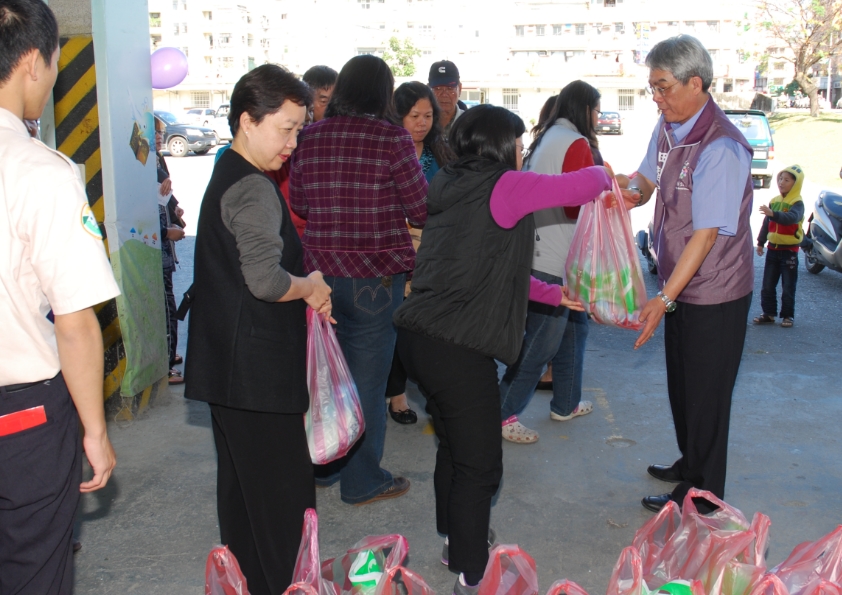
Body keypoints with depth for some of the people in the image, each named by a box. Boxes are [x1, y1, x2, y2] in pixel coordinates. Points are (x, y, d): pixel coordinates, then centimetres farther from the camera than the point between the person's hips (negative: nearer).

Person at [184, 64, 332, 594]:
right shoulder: (254, 190, -17)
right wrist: (310, 285, -10)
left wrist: (304, 292, 10)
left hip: (228, 366, 11)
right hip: (258, 369, -11)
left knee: (242, 488, 20)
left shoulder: (227, 177, 15)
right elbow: (266, 280, -29)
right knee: (284, 494, -1)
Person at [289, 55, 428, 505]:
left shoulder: (310, 138, 2)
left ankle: (323, 465, 35)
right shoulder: (392, 140, -11)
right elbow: (423, 212, -7)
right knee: (366, 377, 6)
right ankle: (362, 481, 19)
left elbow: (298, 204, 11)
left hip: (320, 270, 5)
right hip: (375, 274, -5)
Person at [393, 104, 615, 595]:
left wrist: (554, 294, 28)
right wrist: (602, 175, 16)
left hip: (419, 338, 9)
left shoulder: (454, 191, 17)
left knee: (454, 445, 25)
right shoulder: (503, 188, -10)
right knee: (480, 464, 4)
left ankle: (456, 541, 43)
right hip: (458, 350, -9)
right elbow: (583, 185, -8)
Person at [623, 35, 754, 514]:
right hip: (681, 284, 9)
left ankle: (702, 493, 21)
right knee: (680, 382, 22)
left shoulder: (721, 147, -25)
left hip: (714, 294, -8)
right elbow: (647, 177, 17)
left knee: (706, 393, 5)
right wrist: (628, 189, -8)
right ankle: (689, 462, 42)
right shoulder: (667, 128, 2)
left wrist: (664, 299, -28)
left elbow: (707, 234, -27)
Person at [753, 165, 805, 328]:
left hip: (789, 250, -6)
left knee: (788, 287, 3)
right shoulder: (774, 201, 6)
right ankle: (769, 313, 17)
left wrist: (773, 214, -50)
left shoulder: (797, 203, -12)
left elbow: (792, 218, -34)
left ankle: (788, 315, 13)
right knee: (767, 285, 8)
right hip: (773, 249, 6)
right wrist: (760, 242, 15)